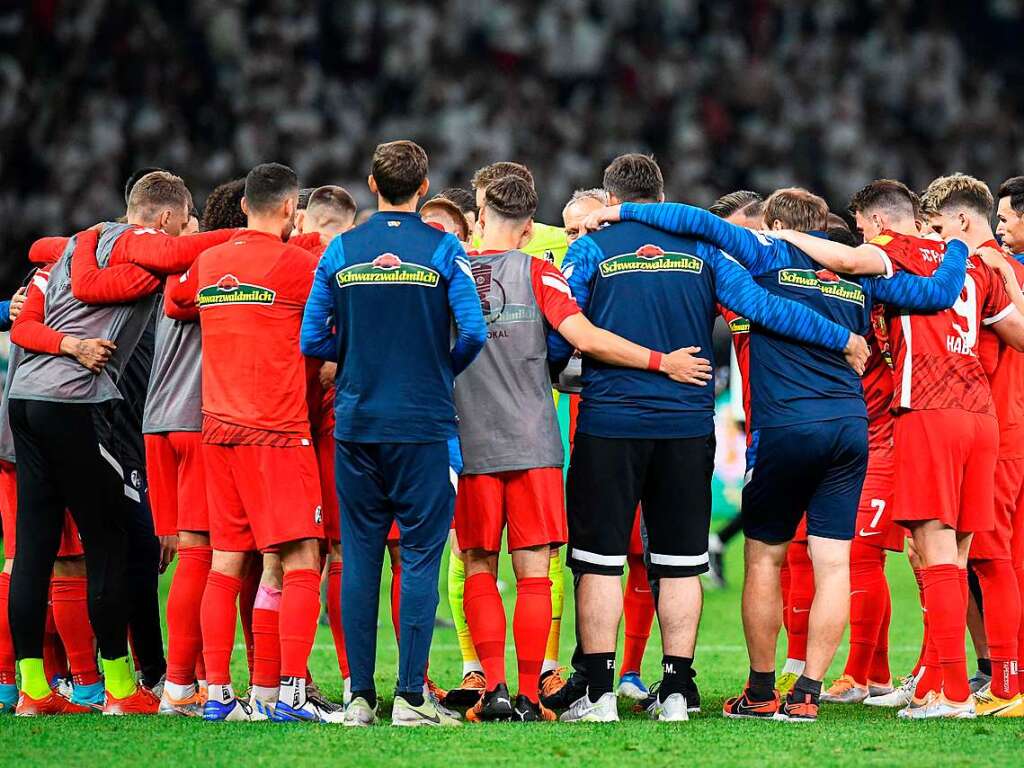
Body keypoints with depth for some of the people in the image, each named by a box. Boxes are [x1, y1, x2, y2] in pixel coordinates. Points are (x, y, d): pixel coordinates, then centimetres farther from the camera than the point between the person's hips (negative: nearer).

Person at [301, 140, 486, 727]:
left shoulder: (341, 251, 4)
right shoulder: (443, 249, -3)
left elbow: (313, 341, 3)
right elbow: (473, 332, -10)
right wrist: (445, 369, 10)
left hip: (356, 422, 3)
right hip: (425, 425, -2)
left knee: (360, 558, 6)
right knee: (420, 557, 0)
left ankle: (360, 698, 6)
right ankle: (410, 697, -5)